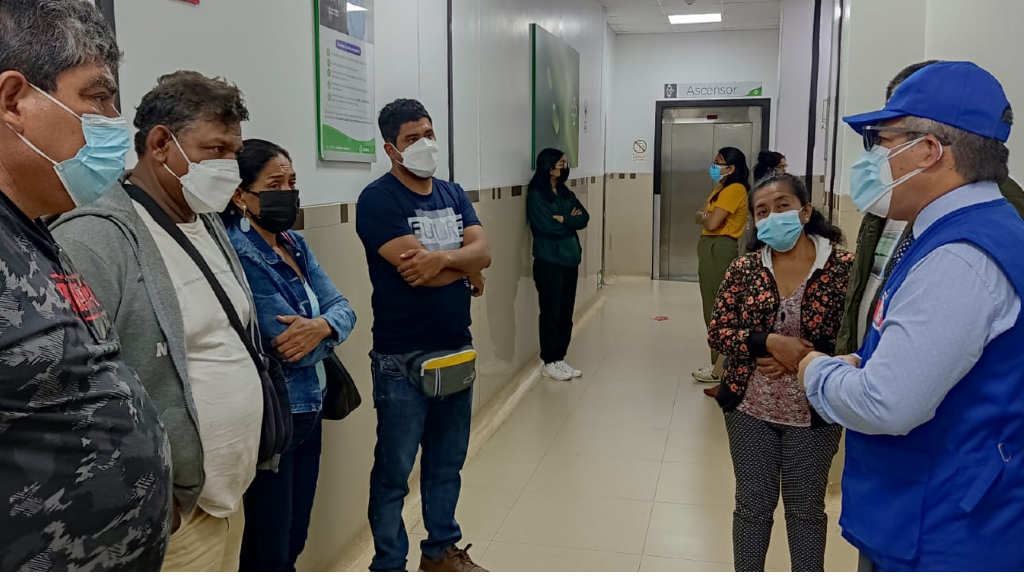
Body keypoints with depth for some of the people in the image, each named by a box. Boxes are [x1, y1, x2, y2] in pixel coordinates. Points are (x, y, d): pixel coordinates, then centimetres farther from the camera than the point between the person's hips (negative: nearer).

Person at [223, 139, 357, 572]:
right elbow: (289, 346, -24)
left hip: (310, 407, 8)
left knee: (295, 539, 20)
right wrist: (324, 331, -5)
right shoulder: (238, 255, -20)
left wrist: (321, 327, -21)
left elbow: (343, 308, 0)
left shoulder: (295, 243, 7)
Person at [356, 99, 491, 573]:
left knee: (447, 463, 18)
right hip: (403, 359, -6)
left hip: (458, 350, 7)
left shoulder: (453, 194, 10)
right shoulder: (378, 199, -12)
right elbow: (414, 272, -22)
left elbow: (483, 251, -3)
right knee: (394, 471, 6)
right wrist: (468, 271, -6)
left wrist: (444, 257, -23)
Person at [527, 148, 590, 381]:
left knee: (566, 313, 9)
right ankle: (549, 363, 8)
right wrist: (571, 221, -4)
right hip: (549, 261, -7)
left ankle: (560, 359, 19)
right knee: (551, 313, -2)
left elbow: (584, 218, 5)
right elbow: (547, 226, -18)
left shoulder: (566, 193, 13)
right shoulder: (536, 195, -8)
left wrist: (564, 220, -11)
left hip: (570, 259, 7)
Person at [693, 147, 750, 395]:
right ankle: (721, 363, 20)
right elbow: (701, 217, 13)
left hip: (720, 250, -10)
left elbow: (711, 223, -19)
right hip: (713, 249, 10)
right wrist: (705, 217, -8)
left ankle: (722, 367, 2)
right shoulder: (722, 189, 18)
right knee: (715, 308, 12)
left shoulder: (734, 190, -14)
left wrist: (705, 217, 1)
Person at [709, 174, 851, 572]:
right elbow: (718, 333, -5)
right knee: (752, 506, 16)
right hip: (750, 409, 2)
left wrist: (806, 359, -21)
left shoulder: (842, 267, -10)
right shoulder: (744, 269, -3)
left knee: (806, 509, 16)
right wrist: (771, 342, -20)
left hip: (812, 413, -1)